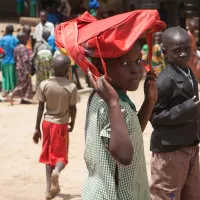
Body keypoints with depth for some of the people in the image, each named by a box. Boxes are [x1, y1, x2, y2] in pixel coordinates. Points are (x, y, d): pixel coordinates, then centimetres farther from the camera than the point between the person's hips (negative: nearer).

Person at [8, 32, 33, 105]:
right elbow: (26, 60, -21)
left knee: (26, 84, 13)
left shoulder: (17, 48, 12)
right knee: (23, 84, -5)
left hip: (19, 68, 9)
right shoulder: (23, 48, -17)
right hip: (24, 69, -9)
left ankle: (23, 99, 11)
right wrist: (28, 71, -21)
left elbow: (16, 59, 17)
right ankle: (12, 95, -13)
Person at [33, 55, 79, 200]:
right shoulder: (71, 87, -13)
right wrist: (72, 123, 11)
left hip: (47, 123, 3)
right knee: (61, 155, 8)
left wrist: (37, 128, 4)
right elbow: (73, 109, -7)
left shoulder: (44, 85, -7)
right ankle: (56, 171, -26)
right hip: (61, 125, -3)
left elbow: (41, 107, -3)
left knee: (48, 156, 14)